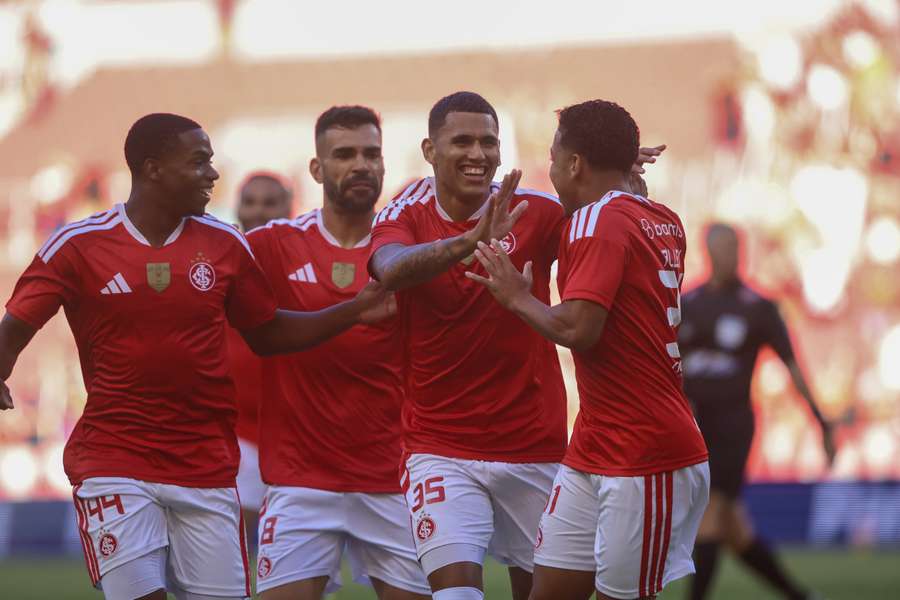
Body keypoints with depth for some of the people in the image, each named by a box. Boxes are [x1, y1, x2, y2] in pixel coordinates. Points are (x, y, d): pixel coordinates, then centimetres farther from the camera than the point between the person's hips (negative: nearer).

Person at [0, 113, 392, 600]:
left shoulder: (225, 245, 6)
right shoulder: (79, 245, -4)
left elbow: (267, 333, 16)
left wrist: (354, 311, 5)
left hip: (207, 466, 3)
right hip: (113, 463, -3)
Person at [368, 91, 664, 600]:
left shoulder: (535, 212, -2)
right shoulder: (407, 218, -4)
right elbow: (390, 270, -26)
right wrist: (470, 241, -43)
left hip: (534, 448, 1)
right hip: (442, 449, -1)